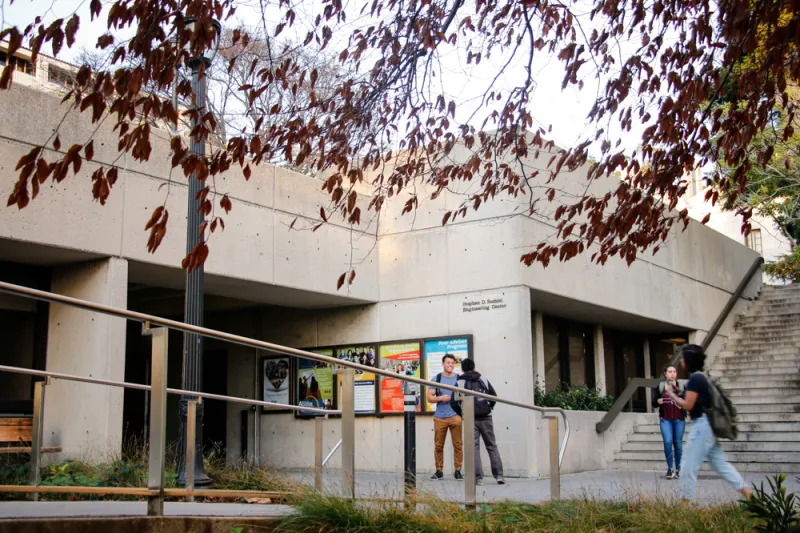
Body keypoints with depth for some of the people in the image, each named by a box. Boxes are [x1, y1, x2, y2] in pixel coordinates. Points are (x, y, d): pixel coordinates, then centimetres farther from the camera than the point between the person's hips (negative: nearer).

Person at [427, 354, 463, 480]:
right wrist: (441, 398, -12)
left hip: (455, 416, -1)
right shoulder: (437, 379, 7)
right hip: (440, 417, 1)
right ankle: (439, 471, 11)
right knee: (438, 445, 2)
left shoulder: (459, 378, 6)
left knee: (458, 444, -2)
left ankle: (457, 470, 5)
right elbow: (429, 398, 5)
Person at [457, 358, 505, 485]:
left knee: (474, 448, 0)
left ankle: (478, 478, -7)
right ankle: (499, 475, 4)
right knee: (492, 446, 10)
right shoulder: (483, 380, 8)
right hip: (485, 418, 2)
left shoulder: (459, 382, 1)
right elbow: (494, 396, 6)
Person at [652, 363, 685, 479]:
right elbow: (654, 403, 7)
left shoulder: (681, 386, 0)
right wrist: (658, 401, -17)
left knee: (678, 443, 4)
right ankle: (670, 469, -2)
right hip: (665, 419, 0)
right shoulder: (660, 387, 2)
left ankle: (678, 470, 14)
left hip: (679, 419, 0)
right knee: (668, 442, -13)